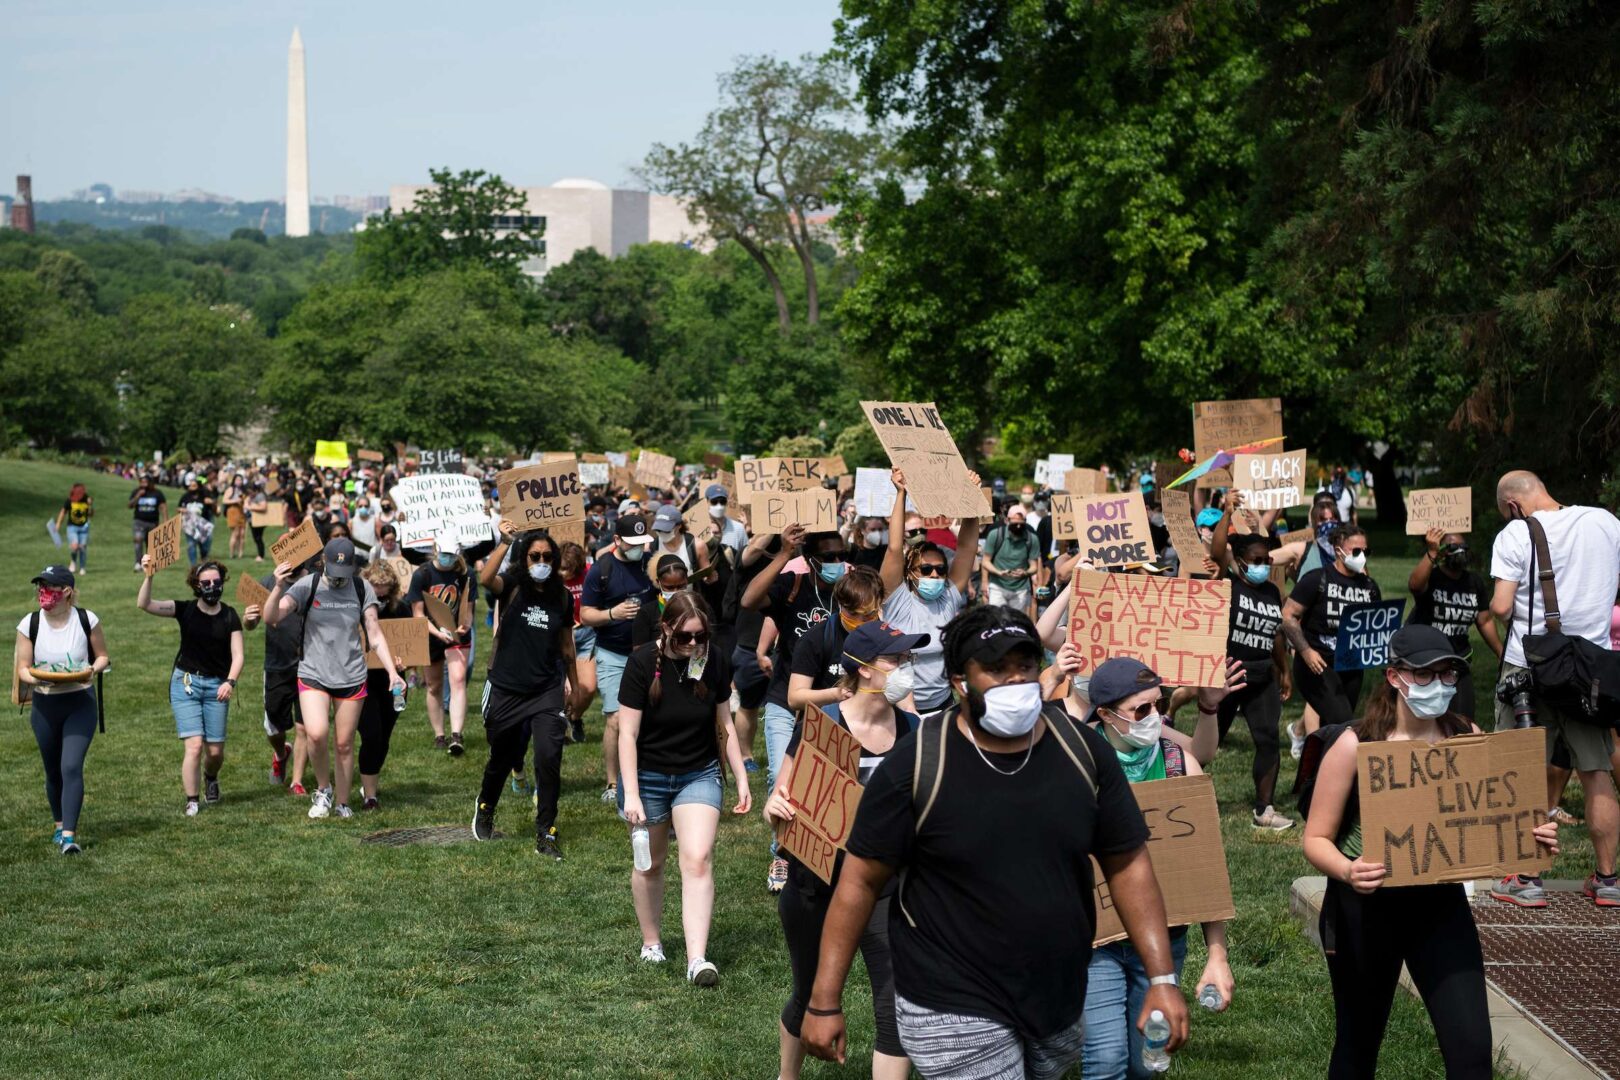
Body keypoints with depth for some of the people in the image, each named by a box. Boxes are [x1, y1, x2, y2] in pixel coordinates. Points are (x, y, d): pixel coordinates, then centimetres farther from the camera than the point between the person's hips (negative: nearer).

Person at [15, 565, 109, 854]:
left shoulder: (87, 620, -8)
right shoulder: (30, 624, -5)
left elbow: (102, 657, 5)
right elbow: (23, 668, 0)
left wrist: (92, 670, -17)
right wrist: (37, 679, -22)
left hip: (80, 703, -2)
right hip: (44, 706, 2)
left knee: (71, 767, -15)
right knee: (53, 771, 13)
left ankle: (69, 835, -17)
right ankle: (60, 824, 34)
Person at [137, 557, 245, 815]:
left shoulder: (229, 616, 1)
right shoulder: (185, 610, -2)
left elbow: (238, 654, -5)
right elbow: (144, 604, -14)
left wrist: (230, 682, -21)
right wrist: (149, 576, -29)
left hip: (217, 685, 1)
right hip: (186, 683, -1)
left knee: (215, 750, 4)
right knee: (194, 745, -13)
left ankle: (210, 777, 39)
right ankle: (191, 801, -3)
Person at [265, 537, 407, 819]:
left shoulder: (362, 588, 0)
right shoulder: (307, 586, -6)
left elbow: (375, 634, 4)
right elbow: (271, 617, -16)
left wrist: (392, 671, -6)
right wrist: (279, 587, -34)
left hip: (351, 677, 2)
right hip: (313, 674, -2)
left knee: (345, 744, 6)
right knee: (316, 734, -22)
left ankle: (342, 803, 23)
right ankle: (322, 789, 3)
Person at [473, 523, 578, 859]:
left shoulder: (562, 598, 4)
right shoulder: (512, 587, -5)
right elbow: (485, 579, -29)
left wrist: (575, 686, 22)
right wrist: (505, 542, -34)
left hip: (548, 692, 1)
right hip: (507, 691, -1)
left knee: (549, 759, -15)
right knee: (501, 760, 15)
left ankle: (546, 834, -5)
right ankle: (485, 810, 45)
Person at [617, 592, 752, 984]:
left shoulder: (715, 664, -7)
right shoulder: (643, 663, -17)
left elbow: (724, 725, 6)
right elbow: (628, 733, -16)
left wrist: (742, 779, 5)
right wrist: (631, 794, -21)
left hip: (699, 775, 1)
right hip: (648, 775, -1)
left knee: (698, 860, -13)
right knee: (650, 864, 12)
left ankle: (697, 960, -18)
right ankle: (651, 943, 33)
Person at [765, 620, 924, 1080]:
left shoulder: (914, 731, -4)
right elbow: (780, 801, -5)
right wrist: (775, 810, -27)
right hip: (817, 887, -2)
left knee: (895, 1007, -9)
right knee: (810, 998, 18)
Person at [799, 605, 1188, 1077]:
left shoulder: (1083, 750, -4)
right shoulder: (916, 764, -14)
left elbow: (1127, 864, 3)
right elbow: (860, 882, -8)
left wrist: (1161, 978, -3)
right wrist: (825, 1002, -9)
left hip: (1061, 1002, 5)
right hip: (956, 1015, -4)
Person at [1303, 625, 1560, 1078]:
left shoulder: (1468, 739, -3)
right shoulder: (1356, 745, -13)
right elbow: (1316, 838, -10)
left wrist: (1536, 838, -13)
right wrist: (1346, 870, -31)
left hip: (1442, 904, 2)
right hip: (1366, 906, -2)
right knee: (1358, 1043, 13)